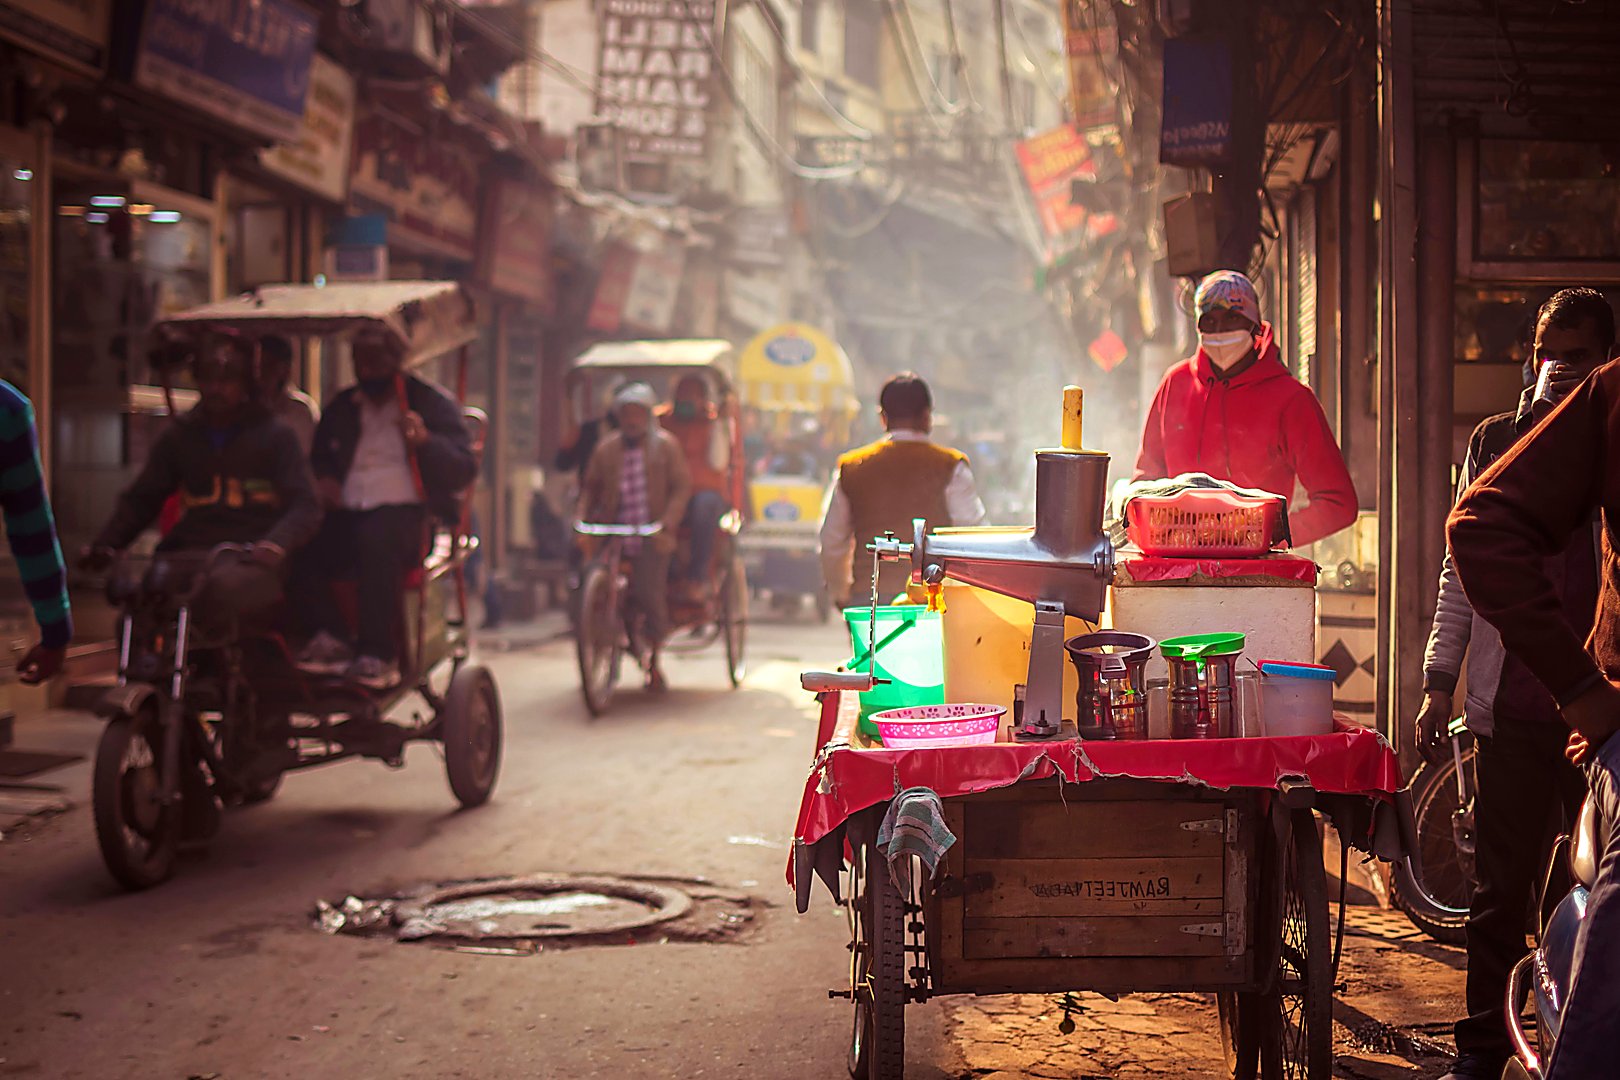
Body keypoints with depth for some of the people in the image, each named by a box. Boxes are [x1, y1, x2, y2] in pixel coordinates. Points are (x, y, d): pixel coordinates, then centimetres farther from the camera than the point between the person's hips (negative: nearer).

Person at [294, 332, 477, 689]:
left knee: (376, 539, -39)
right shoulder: (341, 409, 23)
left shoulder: (433, 404, 9)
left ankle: (378, 655, -36)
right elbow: (319, 458, 33)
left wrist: (424, 440, -17)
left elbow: (465, 471, 1)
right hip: (348, 513, 5)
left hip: (408, 514, -4)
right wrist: (322, 480, 8)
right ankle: (331, 637, -14)